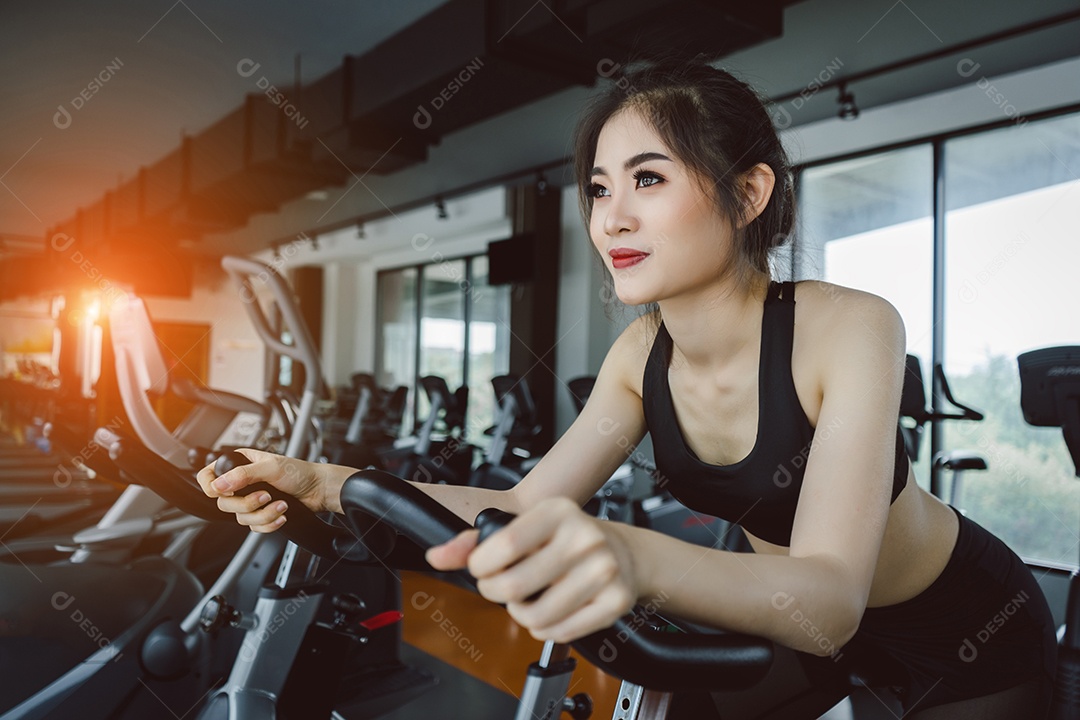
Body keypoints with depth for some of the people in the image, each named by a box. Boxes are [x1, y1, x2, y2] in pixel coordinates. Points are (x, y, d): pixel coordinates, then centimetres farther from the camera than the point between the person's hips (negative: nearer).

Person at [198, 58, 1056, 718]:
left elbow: (828, 601, -39)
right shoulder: (643, 355, -13)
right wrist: (328, 483, -26)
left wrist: (636, 559, -59)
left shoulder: (848, 329, -30)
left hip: (974, 635, -4)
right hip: (805, 628, 4)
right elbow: (528, 504, -15)